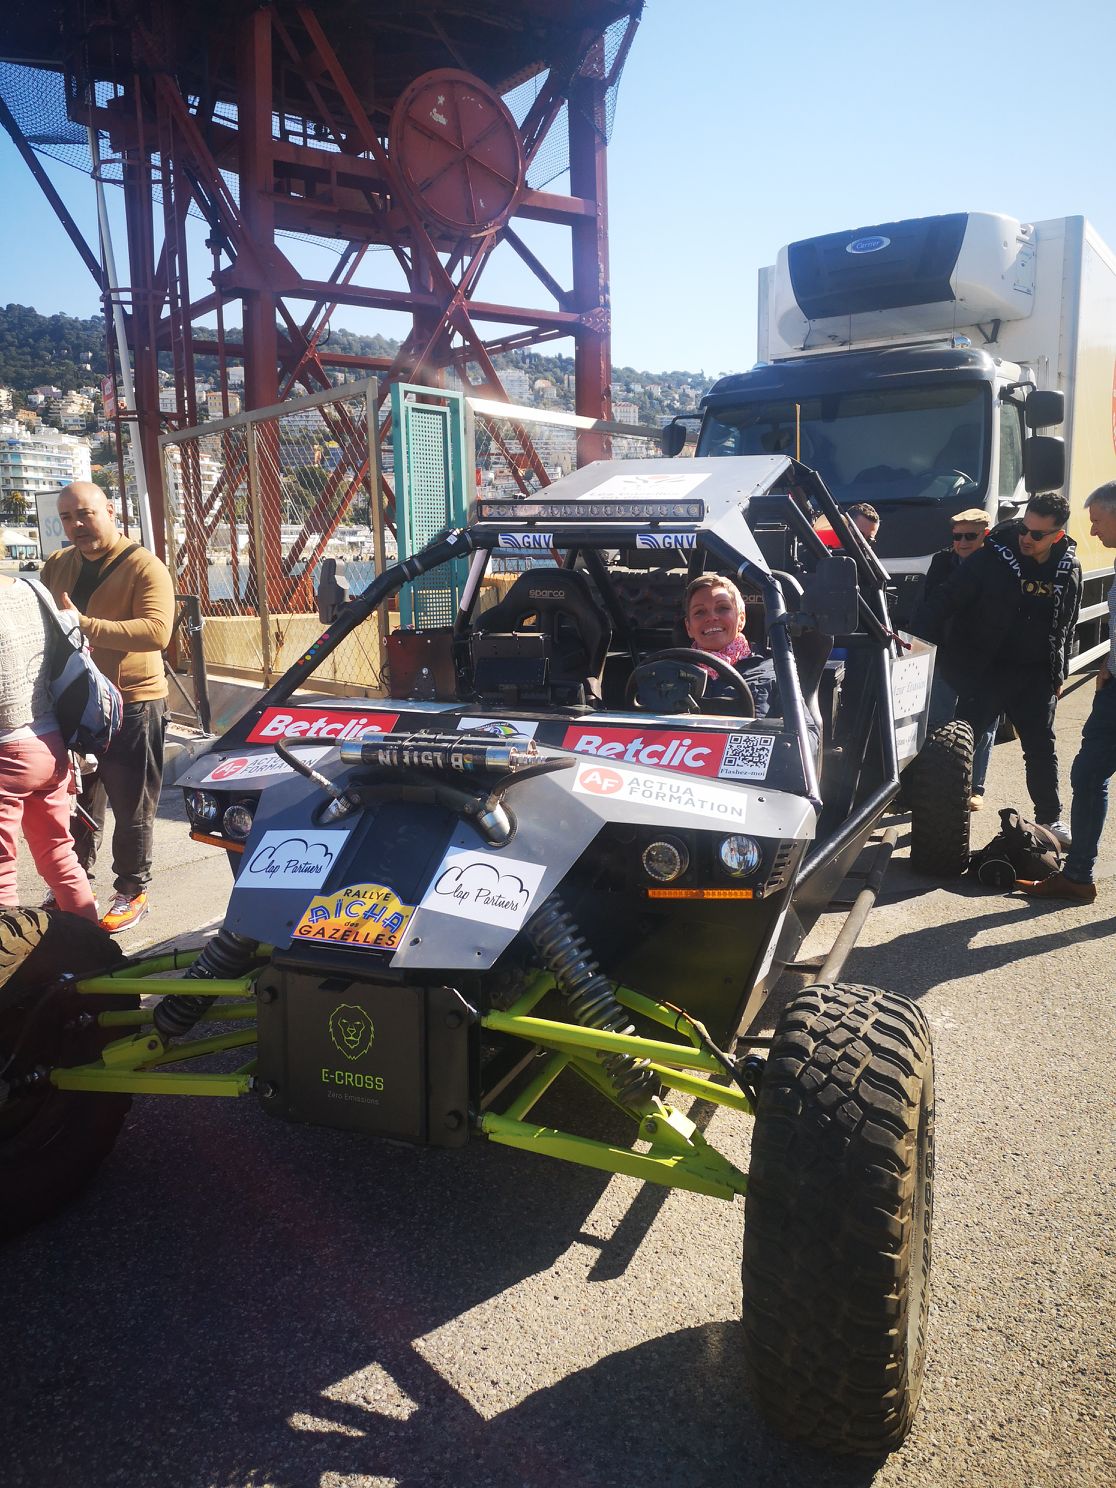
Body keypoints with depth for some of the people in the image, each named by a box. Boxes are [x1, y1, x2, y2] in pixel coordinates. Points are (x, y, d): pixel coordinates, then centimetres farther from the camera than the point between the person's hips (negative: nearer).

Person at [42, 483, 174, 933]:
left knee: (131, 808, 5)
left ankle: (132, 892, 20)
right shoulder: (56, 565, 9)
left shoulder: (144, 567, -12)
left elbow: (157, 631, -25)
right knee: (80, 801, 19)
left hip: (131, 705, -6)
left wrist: (85, 624, -30)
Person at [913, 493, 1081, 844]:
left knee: (1042, 749, 12)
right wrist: (918, 641, -26)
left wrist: (1059, 675, 16)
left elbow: (1066, 628, 14)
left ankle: (1051, 818, 27)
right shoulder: (993, 557, -11)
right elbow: (945, 600, -14)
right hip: (984, 670, -3)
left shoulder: (1069, 569, 2)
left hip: (1036, 676, 4)